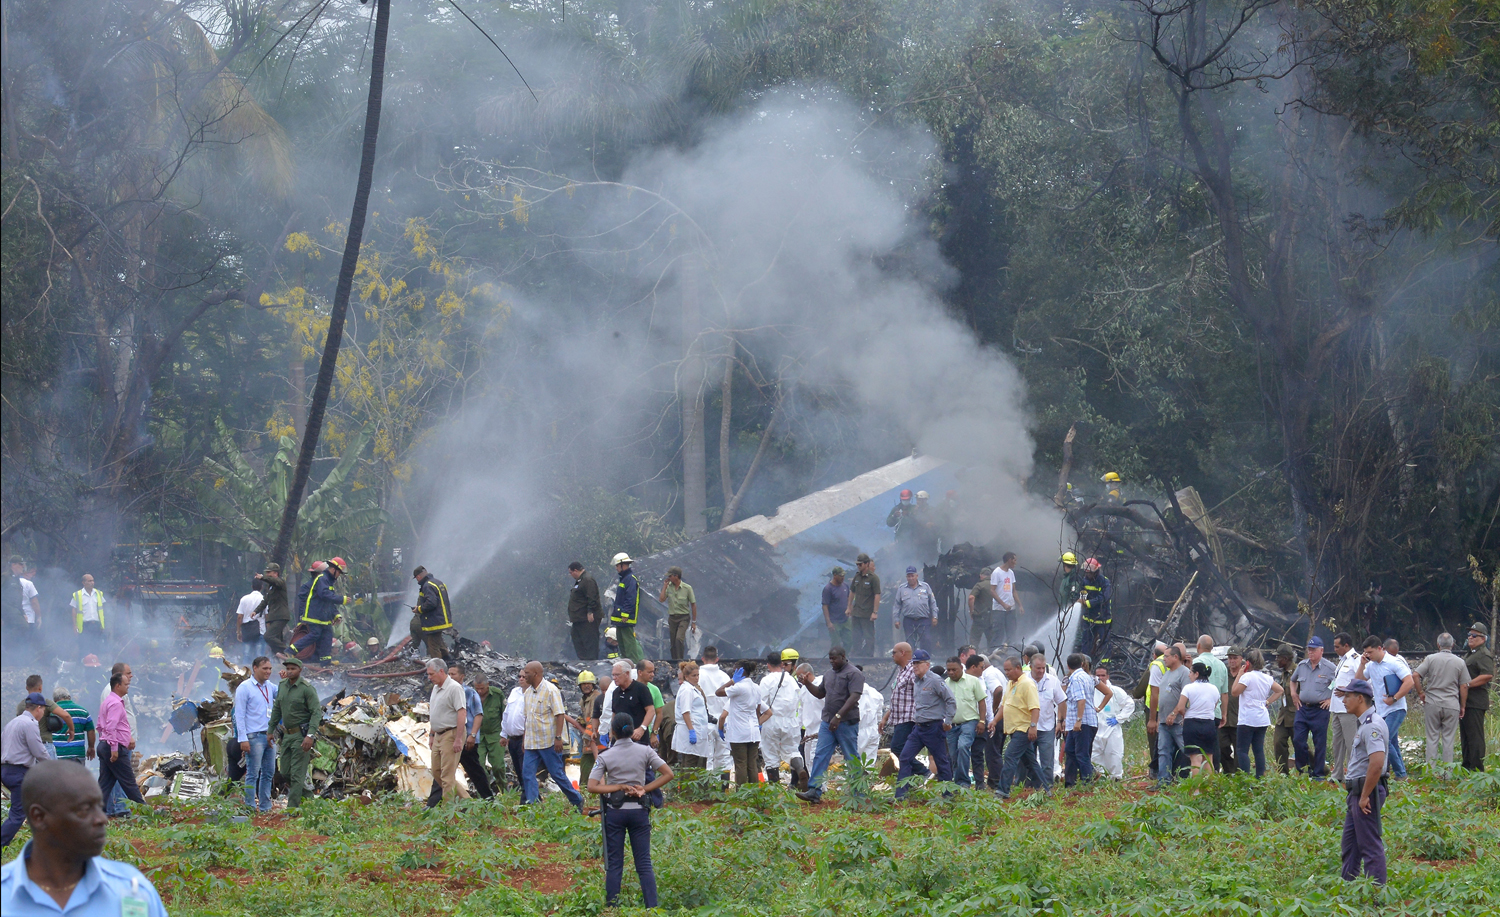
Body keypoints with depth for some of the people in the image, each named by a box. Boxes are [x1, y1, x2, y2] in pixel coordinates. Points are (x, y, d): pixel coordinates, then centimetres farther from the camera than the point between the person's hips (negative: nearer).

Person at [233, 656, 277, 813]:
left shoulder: (269, 687, 13)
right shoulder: (245, 687, -6)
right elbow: (239, 715, -9)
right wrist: (243, 739, -16)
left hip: (270, 735, 7)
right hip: (254, 736, -7)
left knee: (268, 773, 10)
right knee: (253, 774, -5)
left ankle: (265, 807, 16)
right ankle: (250, 807, -1)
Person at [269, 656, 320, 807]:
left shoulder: (307, 689, -12)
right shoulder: (282, 686, 9)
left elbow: (316, 713, -16)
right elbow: (276, 709, 20)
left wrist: (310, 735, -26)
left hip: (301, 735, -7)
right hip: (286, 734, 7)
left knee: (297, 774, -8)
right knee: (285, 772, 11)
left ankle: (292, 808, -7)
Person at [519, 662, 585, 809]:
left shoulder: (550, 690, -11)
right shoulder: (528, 692, 12)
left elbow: (560, 714, -14)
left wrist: (558, 737, -20)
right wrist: (525, 738, 17)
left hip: (548, 742, -7)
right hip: (531, 742, 7)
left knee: (557, 774, 0)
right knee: (527, 774, -1)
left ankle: (577, 801, 15)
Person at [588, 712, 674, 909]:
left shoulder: (605, 756, -6)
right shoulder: (645, 751, -2)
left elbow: (592, 786, -12)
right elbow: (668, 774, -4)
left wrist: (619, 787, -9)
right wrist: (644, 788, -5)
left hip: (615, 811, -1)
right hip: (639, 810, 1)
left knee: (614, 864, 6)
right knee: (644, 863, 5)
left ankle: (611, 908, 6)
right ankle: (652, 907, -2)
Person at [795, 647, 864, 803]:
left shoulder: (854, 673, -8)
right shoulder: (829, 675, 18)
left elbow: (854, 697, -18)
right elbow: (820, 694, 29)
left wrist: (838, 716, -24)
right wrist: (807, 683, 11)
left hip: (846, 722, -7)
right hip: (827, 722, 7)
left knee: (852, 758, 0)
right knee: (820, 756, -3)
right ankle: (814, 791, -8)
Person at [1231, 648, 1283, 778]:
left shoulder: (1247, 677, -12)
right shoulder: (1267, 678, 10)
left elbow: (1234, 692, -12)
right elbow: (1279, 690, 19)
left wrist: (1239, 675, -5)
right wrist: (1268, 701, 16)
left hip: (1247, 720, -7)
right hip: (1263, 719, 7)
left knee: (1242, 750, -5)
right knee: (1259, 749, 11)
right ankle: (1260, 777, 9)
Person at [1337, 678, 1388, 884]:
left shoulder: (1371, 725, -19)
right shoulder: (1364, 723, 15)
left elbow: (1377, 763, -29)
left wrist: (1365, 796, -25)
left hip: (1367, 790, -11)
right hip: (1357, 790, 11)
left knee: (1370, 844, -7)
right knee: (1350, 842, 19)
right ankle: (1348, 885, 28)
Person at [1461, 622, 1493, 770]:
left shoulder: (1484, 655, -11)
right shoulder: (1470, 654, 22)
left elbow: (1487, 675, -25)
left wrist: (1467, 685, -22)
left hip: (1475, 703, -11)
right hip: (1466, 702, 11)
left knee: (1475, 737, -10)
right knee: (1465, 736, 15)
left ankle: (1476, 769, -10)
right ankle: (1467, 767, 21)